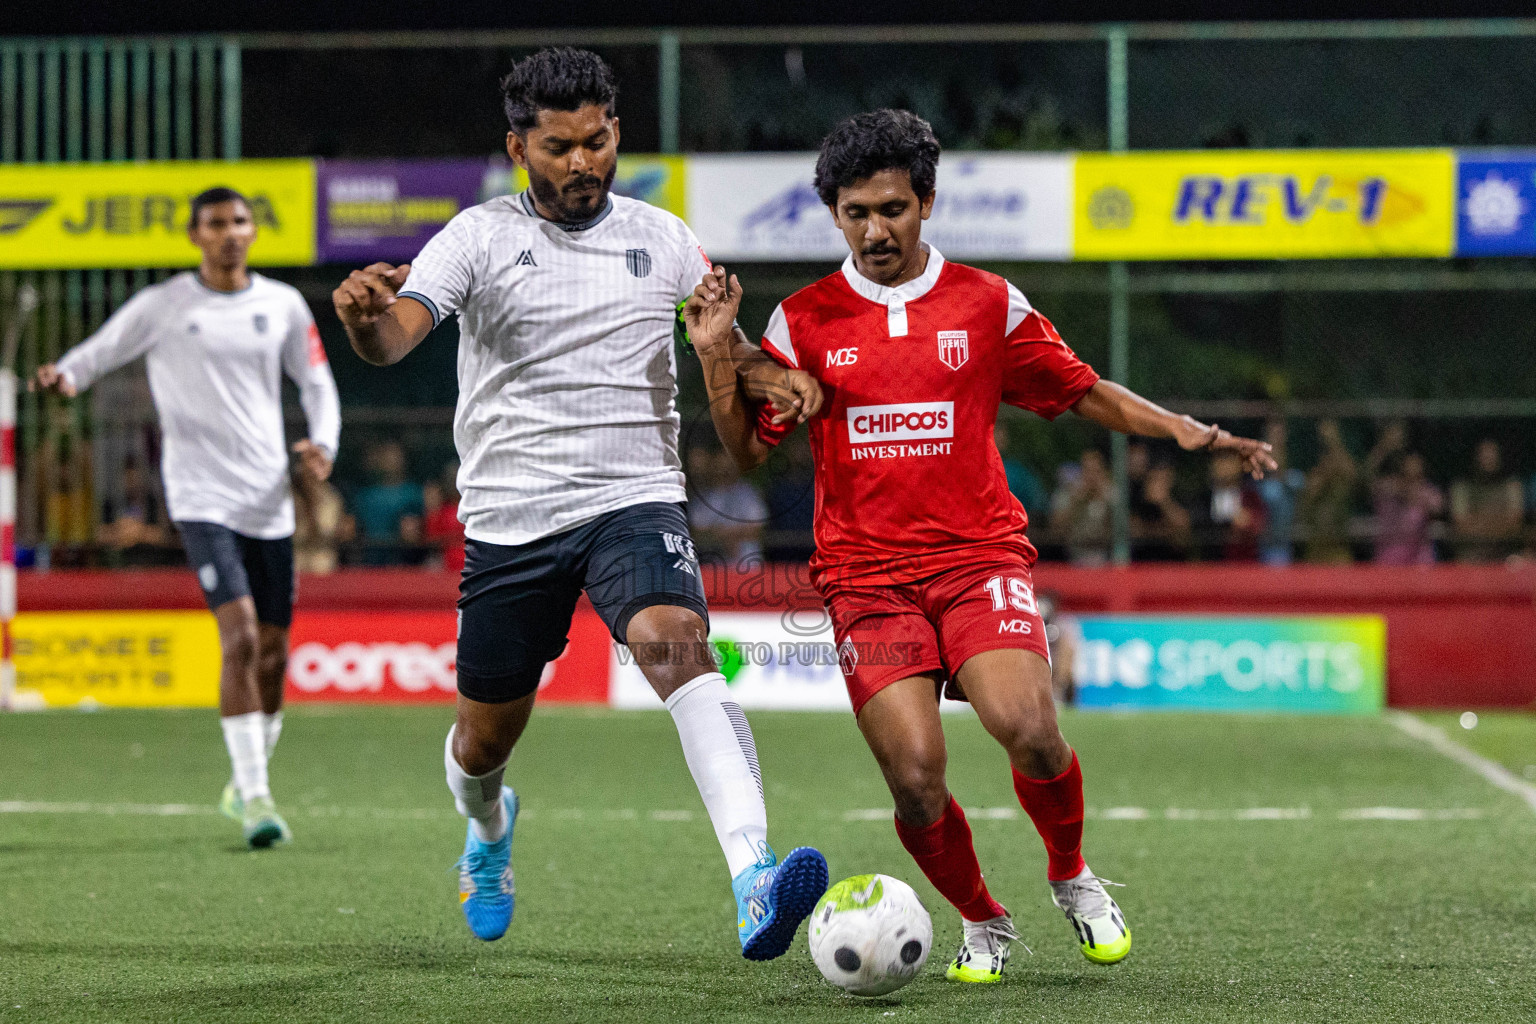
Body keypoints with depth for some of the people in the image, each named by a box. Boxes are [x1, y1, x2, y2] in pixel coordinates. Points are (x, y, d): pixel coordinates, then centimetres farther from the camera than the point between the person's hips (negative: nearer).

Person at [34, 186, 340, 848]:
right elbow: (96, 353, 3)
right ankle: (255, 796, -17)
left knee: (272, 655, 7)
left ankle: (246, 785, 28)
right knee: (239, 637, -19)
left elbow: (316, 383, 18)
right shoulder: (162, 307, 0)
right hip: (201, 496, -4)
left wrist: (323, 443, 0)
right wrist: (65, 377, -20)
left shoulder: (283, 305, 10)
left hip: (269, 498, 4)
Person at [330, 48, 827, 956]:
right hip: (509, 517, 0)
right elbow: (396, 336, -16)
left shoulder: (662, 238, 8)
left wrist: (777, 378, -1)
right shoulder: (481, 237, -1)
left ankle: (755, 881, -44)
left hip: (636, 499, 0)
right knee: (486, 736, 11)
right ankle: (489, 830, 51)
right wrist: (367, 316, -41)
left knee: (677, 641, -30)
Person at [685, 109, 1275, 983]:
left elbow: (1086, 393, 14)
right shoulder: (804, 321, 7)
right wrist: (717, 358, -6)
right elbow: (750, 448, 9)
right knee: (915, 778, -15)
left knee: (1027, 729, -25)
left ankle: (1072, 876, 6)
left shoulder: (988, 304, 7)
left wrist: (1189, 432, 1)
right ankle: (983, 923, 13)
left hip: (980, 557, 0)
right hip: (867, 575, 0)